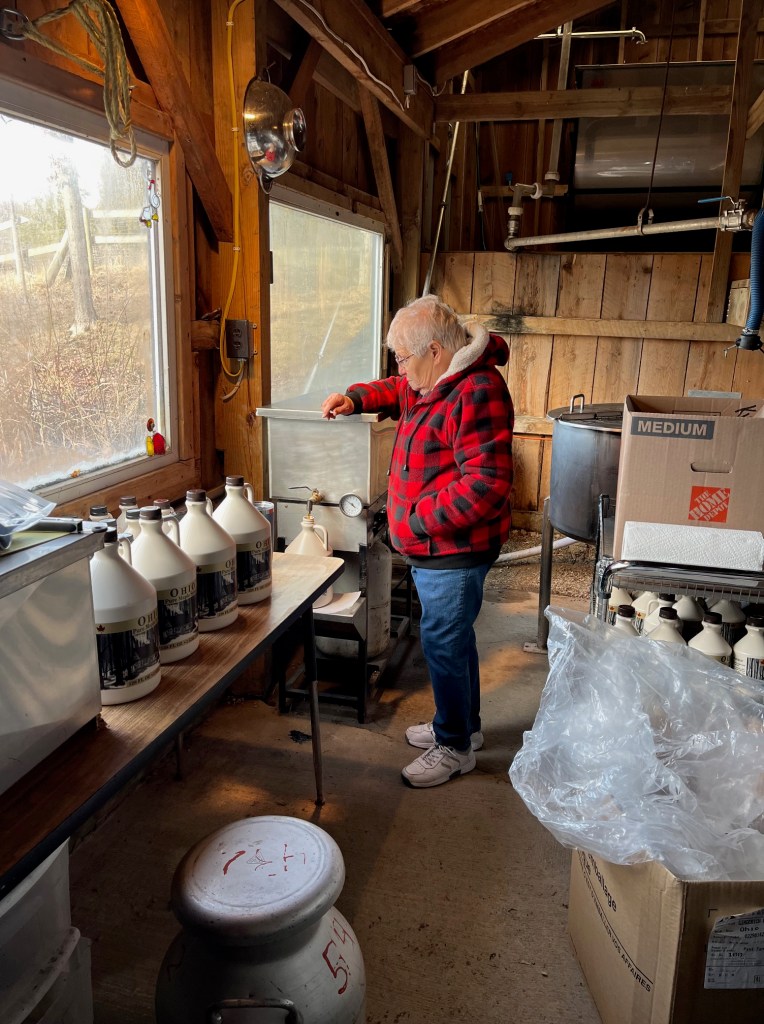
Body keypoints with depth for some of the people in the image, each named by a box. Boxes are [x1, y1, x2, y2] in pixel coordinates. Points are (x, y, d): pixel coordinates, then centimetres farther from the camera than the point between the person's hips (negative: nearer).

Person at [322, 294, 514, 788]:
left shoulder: (476, 393, -24)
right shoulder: (436, 382, 8)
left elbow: (487, 484, -30)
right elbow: (397, 391, 30)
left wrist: (419, 519, -25)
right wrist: (356, 398, 10)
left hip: (454, 548, -10)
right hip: (433, 546, 10)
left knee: (443, 643, 2)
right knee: (454, 637, 21)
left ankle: (455, 748, 21)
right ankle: (464, 725, 40)